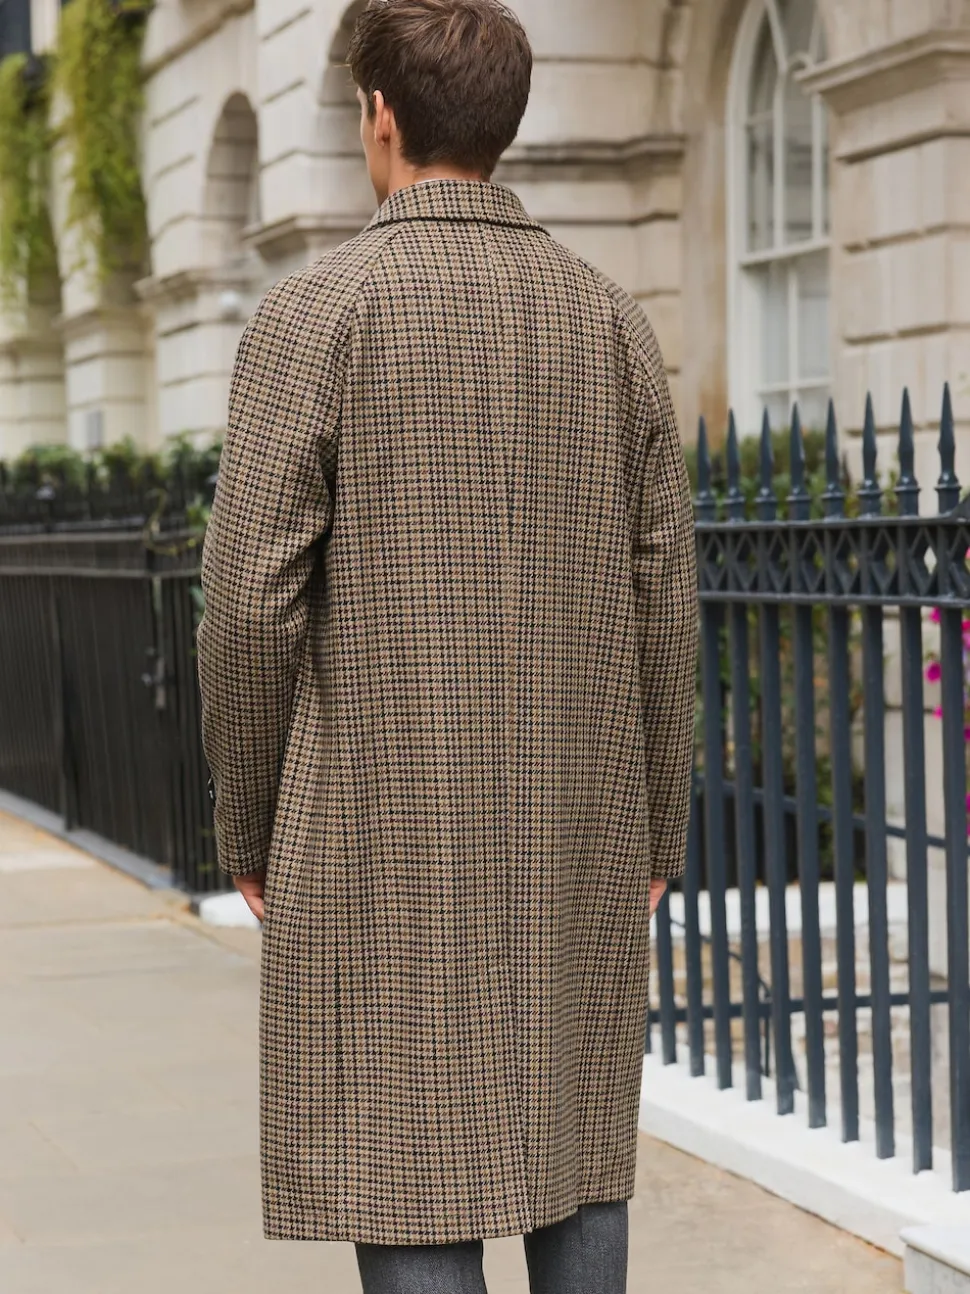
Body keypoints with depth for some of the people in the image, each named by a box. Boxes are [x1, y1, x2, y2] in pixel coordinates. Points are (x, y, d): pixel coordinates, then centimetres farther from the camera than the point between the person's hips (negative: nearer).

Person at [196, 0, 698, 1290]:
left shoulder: (311, 312, -8)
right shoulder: (611, 320, 5)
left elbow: (251, 602, -11)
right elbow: (661, 602, 5)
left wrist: (248, 829, 1)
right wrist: (657, 832, 13)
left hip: (385, 839, -4)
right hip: (579, 839, 5)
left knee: (412, 1190, 0)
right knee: (574, 1159, 16)